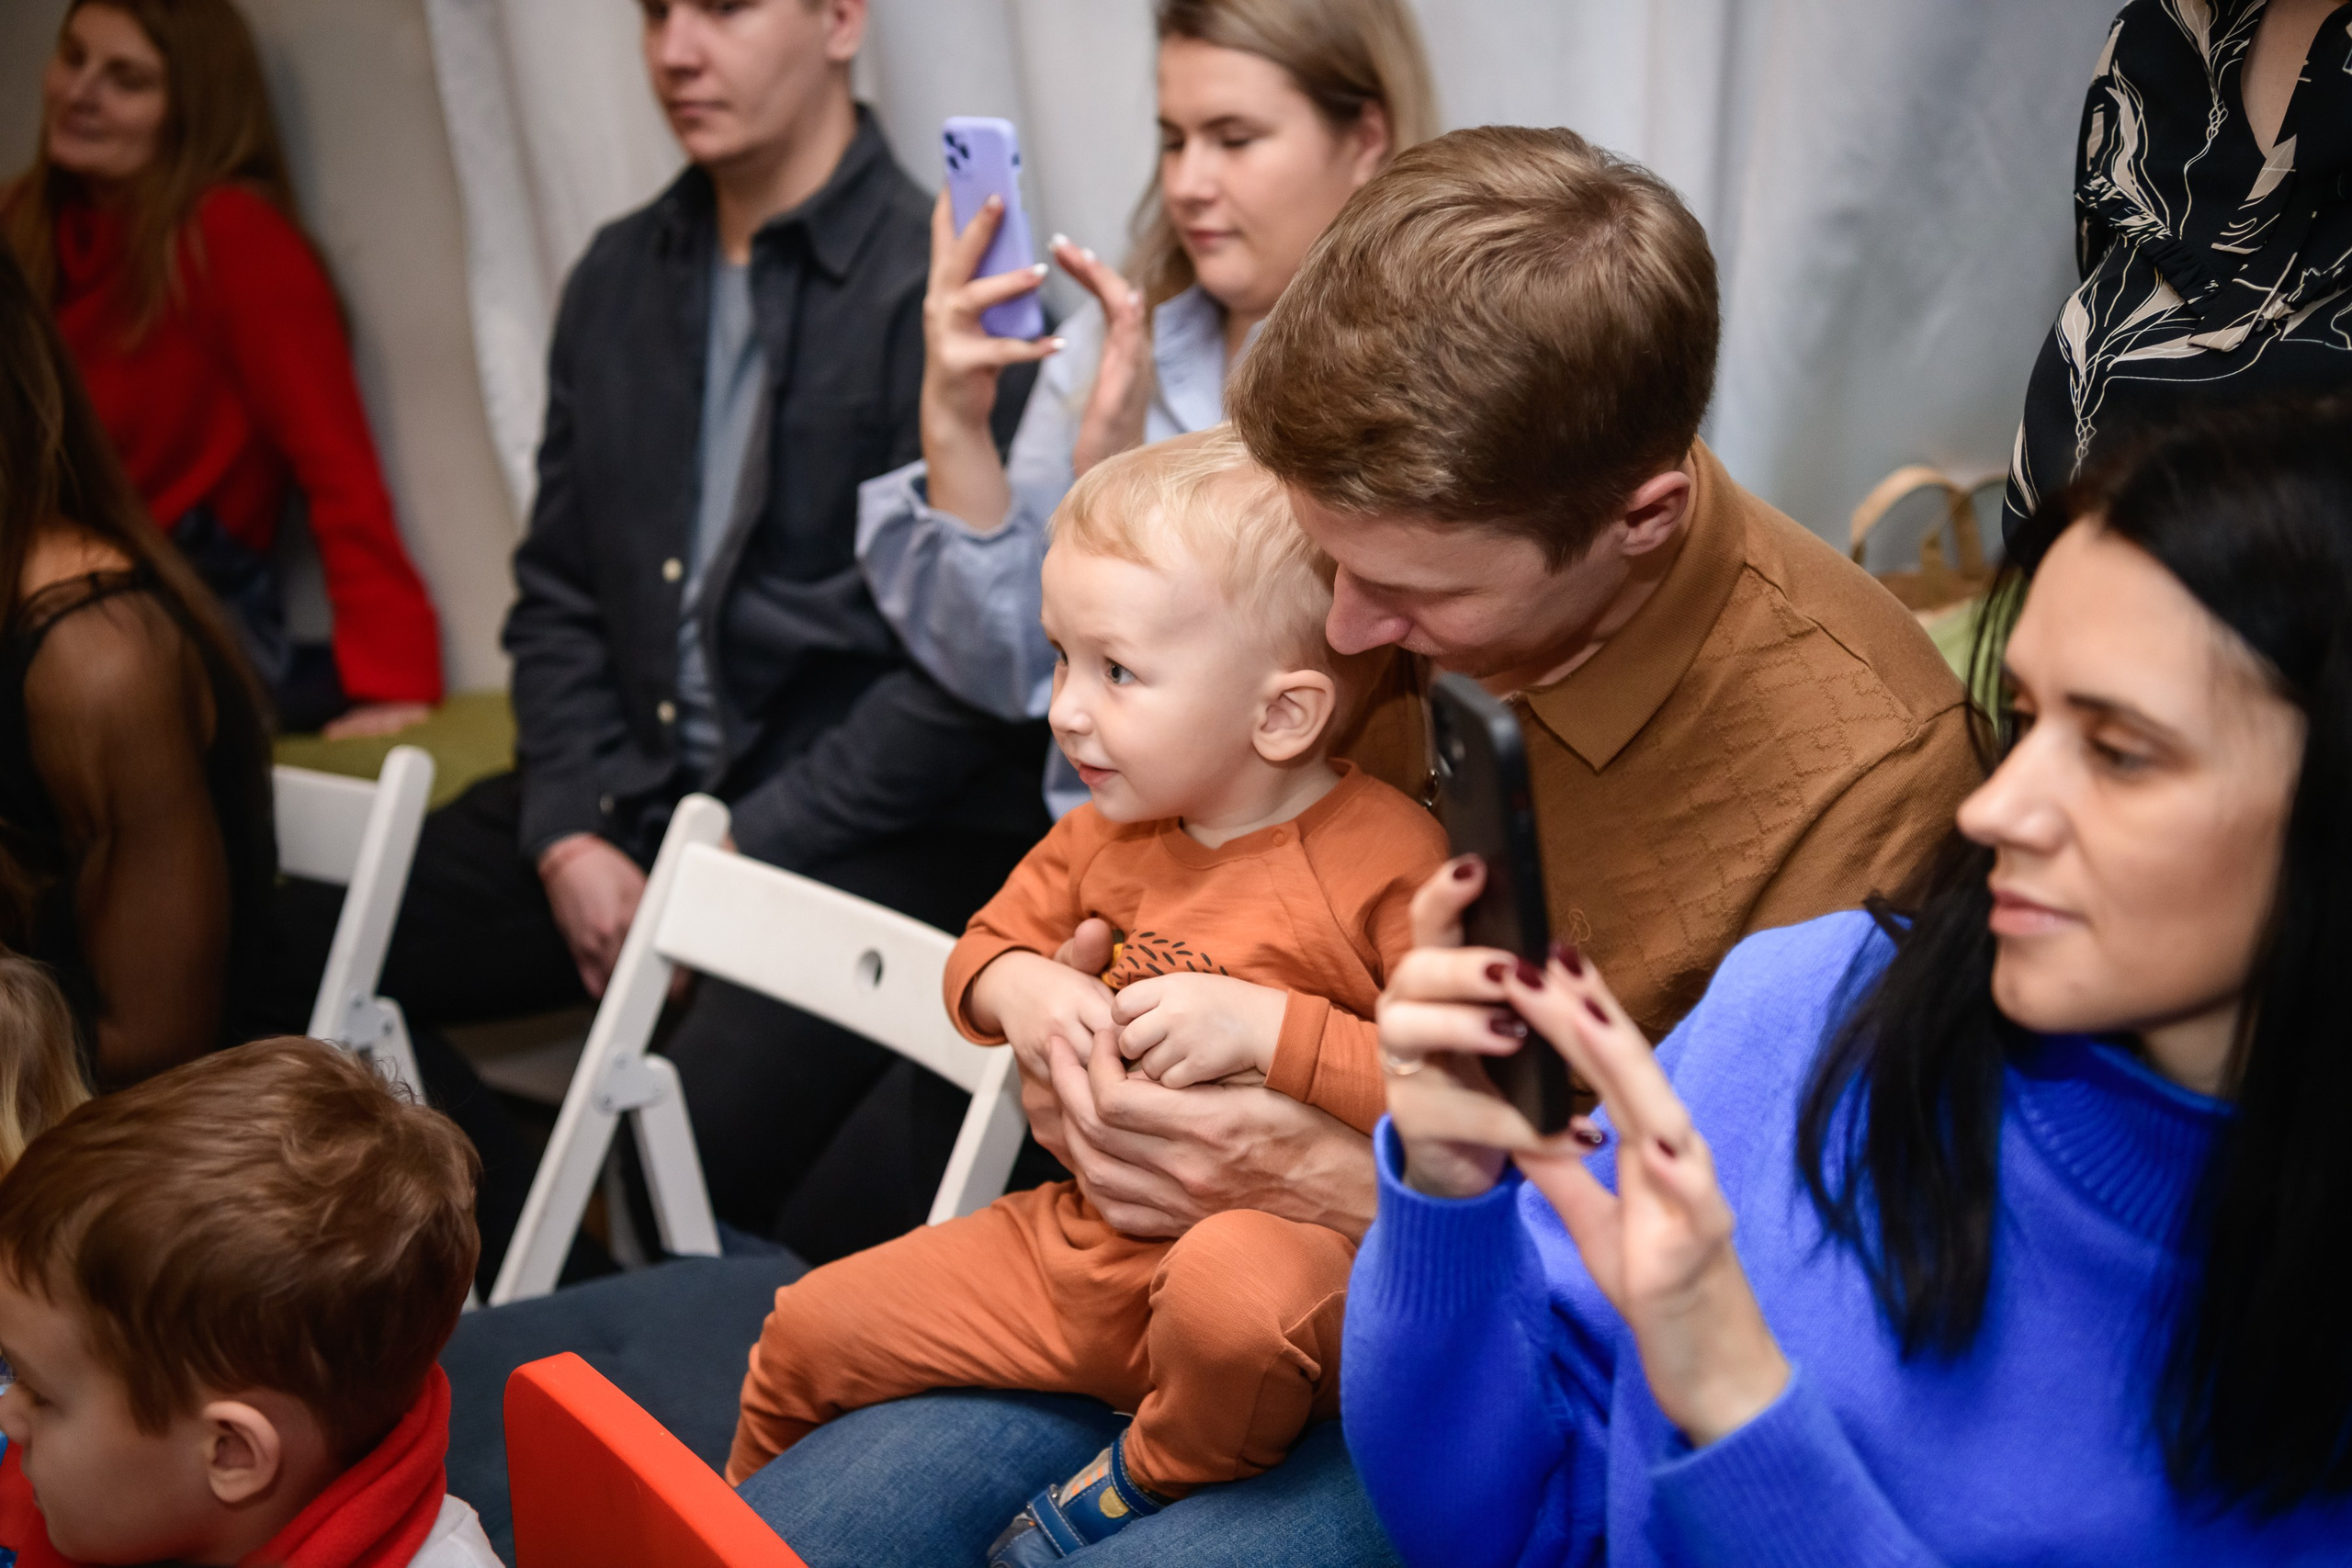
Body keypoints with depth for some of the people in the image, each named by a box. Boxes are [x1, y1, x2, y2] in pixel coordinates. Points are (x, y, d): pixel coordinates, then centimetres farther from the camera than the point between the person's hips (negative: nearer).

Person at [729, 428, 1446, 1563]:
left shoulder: (1389, 861, -19)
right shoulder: (1108, 829, 4)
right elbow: (985, 947, 19)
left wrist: (1265, 1028, -28)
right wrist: (1017, 989, -5)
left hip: (1290, 1245, -7)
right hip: (1083, 1236, 7)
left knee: (1233, 1290, -43)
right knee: (807, 1335, 10)